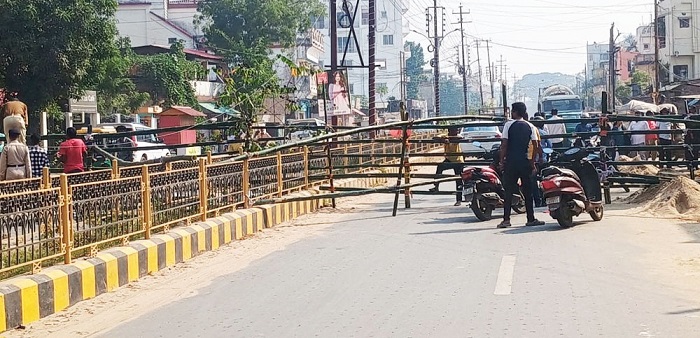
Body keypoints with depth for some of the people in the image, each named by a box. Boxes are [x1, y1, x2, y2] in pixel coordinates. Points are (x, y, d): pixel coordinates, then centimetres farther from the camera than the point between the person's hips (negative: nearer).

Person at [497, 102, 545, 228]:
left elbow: (504, 144, -8)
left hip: (510, 161, -2)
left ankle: (506, 219, -3)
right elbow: (535, 146, 2)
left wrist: (502, 160, 0)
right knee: (528, 191, 7)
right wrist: (533, 162, 10)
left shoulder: (508, 125, -3)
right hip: (525, 161, 2)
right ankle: (531, 219, 9)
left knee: (509, 191, 2)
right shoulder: (530, 127, 5)